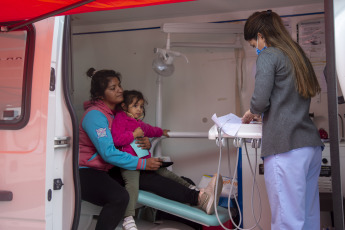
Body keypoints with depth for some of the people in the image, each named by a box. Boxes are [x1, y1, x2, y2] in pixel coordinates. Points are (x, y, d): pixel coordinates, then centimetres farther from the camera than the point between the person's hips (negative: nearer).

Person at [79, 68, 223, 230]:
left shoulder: (118, 112, 11)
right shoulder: (95, 114, -16)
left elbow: (131, 141, 16)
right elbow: (108, 153, -24)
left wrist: (146, 143, -9)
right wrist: (143, 163, -22)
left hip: (109, 170, 8)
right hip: (86, 173, -7)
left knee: (150, 178, -12)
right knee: (120, 197, -35)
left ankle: (199, 198, -21)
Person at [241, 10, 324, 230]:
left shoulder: (268, 55, -2)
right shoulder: (298, 55, 22)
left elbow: (261, 100, -11)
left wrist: (251, 112, 9)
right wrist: (260, 113, 27)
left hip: (286, 147, -8)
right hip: (312, 145, 9)